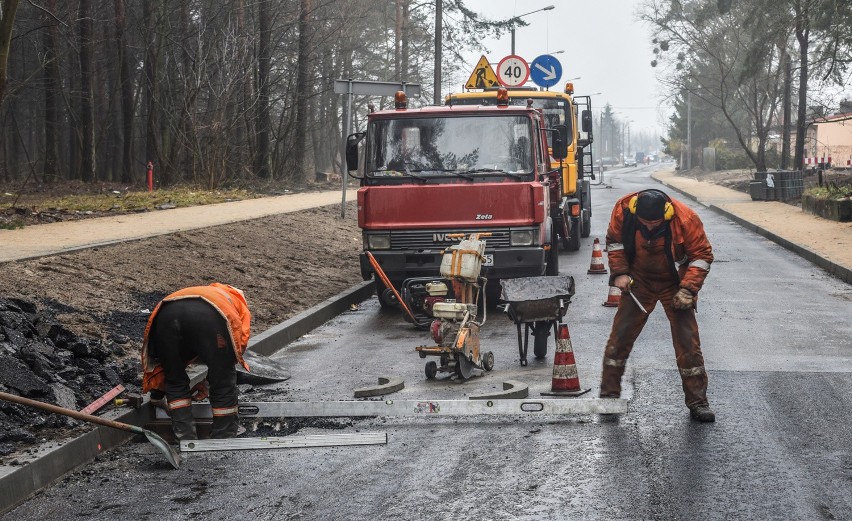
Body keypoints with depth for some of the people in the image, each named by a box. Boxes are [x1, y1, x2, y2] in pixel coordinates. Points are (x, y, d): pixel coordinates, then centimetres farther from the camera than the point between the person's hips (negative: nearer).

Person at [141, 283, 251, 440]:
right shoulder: (239, 302, 39)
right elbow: (240, 343, 24)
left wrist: (157, 394, 56)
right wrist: (206, 381, 35)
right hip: (208, 315, -4)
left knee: (174, 380, 24)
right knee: (223, 382, 15)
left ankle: (186, 438, 22)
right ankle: (224, 437, 24)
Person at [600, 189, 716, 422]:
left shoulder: (686, 219, -27)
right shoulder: (624, 210, -21)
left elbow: (702, 255, -14)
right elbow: (614, 241, -1)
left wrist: (688, 289, -22)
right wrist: (620, 272, -11)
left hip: (674, 285, -2)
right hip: (637, 282, 2)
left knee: (687, 341, -5)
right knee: (620, 336, -1)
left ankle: (698, 402, 4)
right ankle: (609, 394, 11)